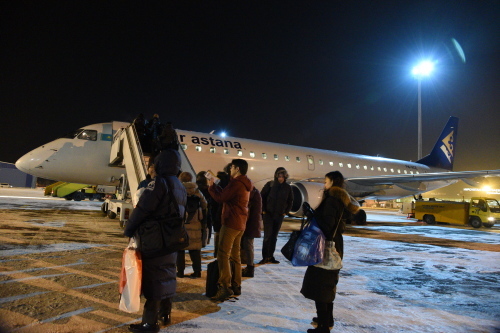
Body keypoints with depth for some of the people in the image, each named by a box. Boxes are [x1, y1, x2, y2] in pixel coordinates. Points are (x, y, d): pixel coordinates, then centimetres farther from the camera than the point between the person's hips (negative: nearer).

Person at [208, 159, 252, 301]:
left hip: (231, 222, -10)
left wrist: (211, 187, 0)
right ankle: (236, 286, 19)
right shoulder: (245, 184, 16)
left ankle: (225, 287, -10)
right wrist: (215, 186, 17)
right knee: (235, 255, 14)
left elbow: (221, 198, -14)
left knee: (223, 255, -8)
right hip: (240, 224, 10)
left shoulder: (236, 183, -15)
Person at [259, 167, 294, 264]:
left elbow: (290, 200, 13)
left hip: (279, 215, 3)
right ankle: (265, 257, 1)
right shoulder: (270, 184, -5)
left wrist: (286, 212, 6)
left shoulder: (288, 187, 3)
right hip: (268, 214, -3)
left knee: (274, 236, 8)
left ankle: (271, 256, 16)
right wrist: (263, 210, -6)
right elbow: (262, 197, -2)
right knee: (268, 235, -7)